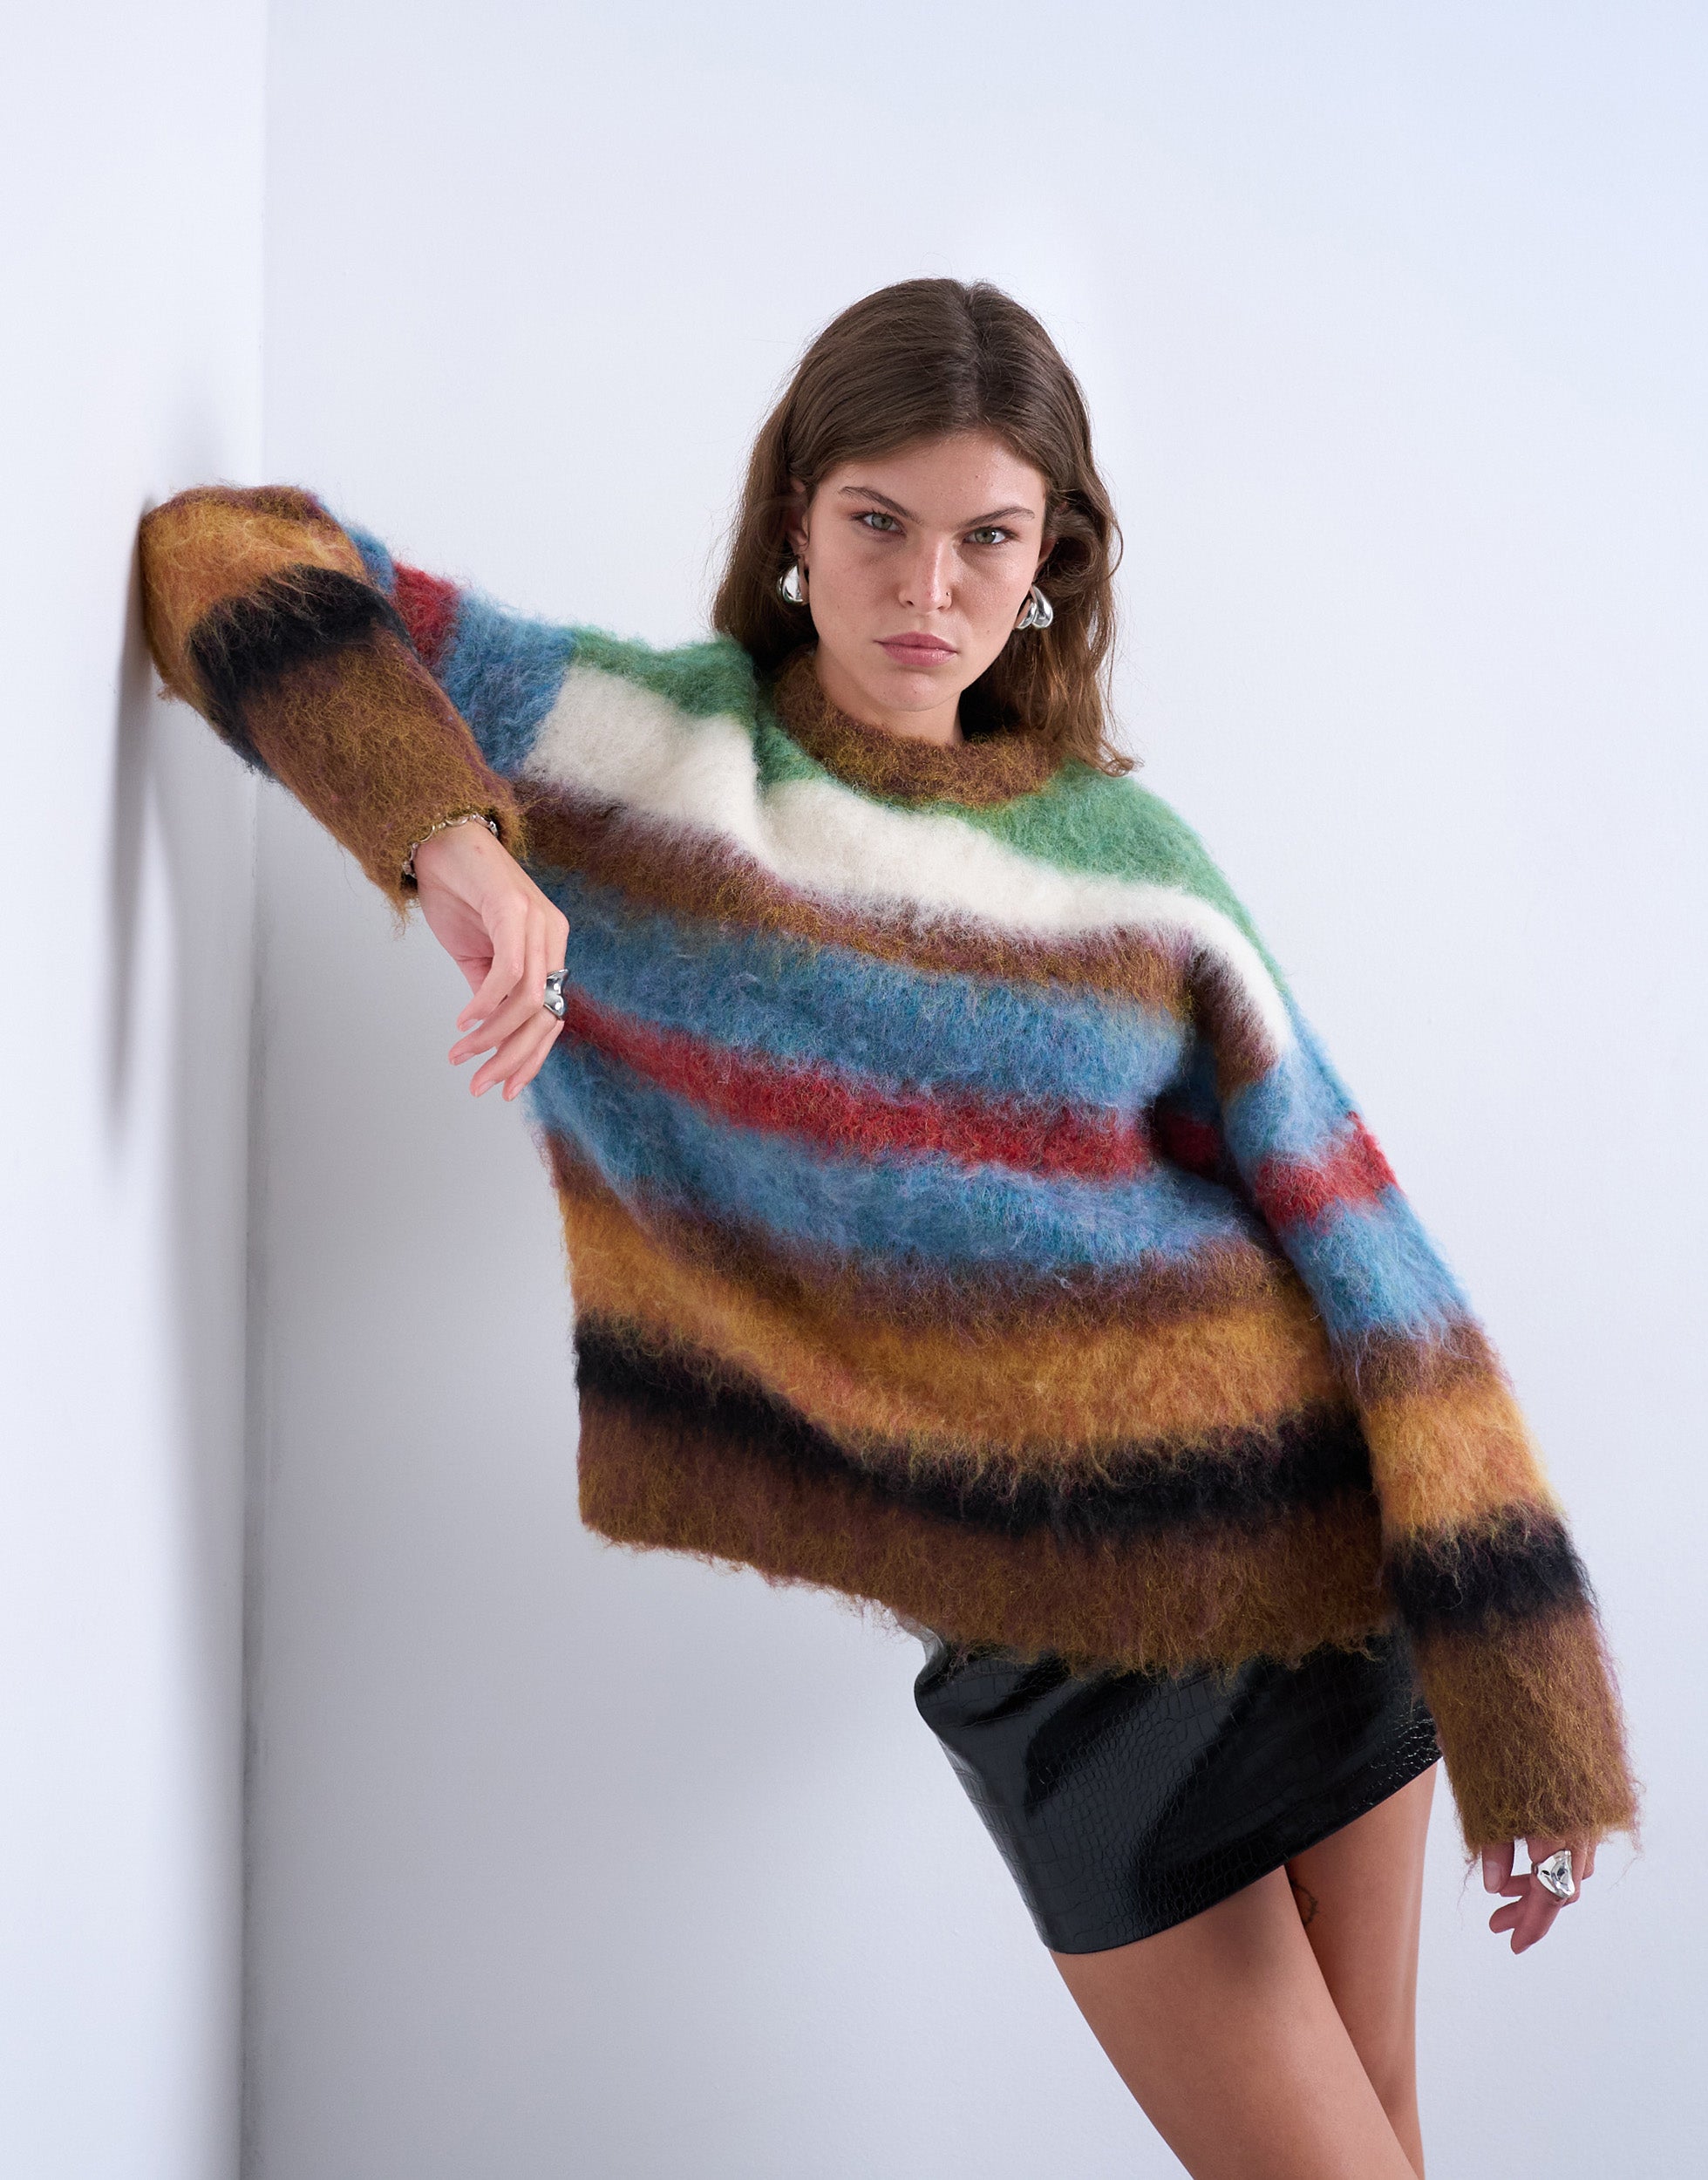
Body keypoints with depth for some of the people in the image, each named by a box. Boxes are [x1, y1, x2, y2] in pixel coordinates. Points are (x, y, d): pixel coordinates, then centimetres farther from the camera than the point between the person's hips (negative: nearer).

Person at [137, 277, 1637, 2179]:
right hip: (1057, 1631, -2)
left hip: (1313, 1538, 2)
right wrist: (445, 829, -27)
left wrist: (1532, 1712, -5)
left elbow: (1361, 1251, -2)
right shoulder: (638, 743, -4)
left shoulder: (1128, 856, 0)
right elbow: (232, 557, -8)